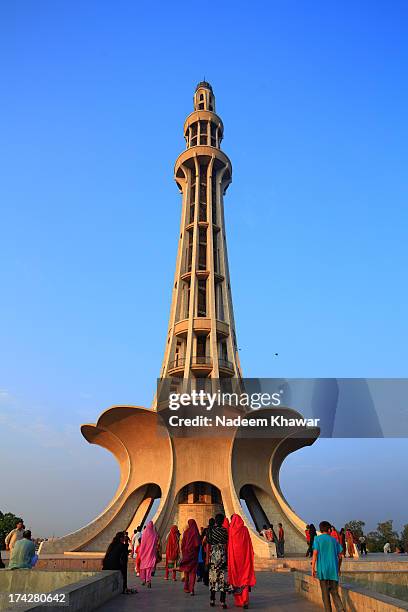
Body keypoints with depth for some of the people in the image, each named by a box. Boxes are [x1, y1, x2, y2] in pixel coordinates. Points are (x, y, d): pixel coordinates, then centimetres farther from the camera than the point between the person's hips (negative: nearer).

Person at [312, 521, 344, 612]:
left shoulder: (317, 539, 0)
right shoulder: (334, 540, 8)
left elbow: (315, 554, -9)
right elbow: (340, 556, 10)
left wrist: (313, 568, -5)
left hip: (323, 569, -3)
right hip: (334, 570, 3)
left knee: (325, 593, 9)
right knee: (334, 592, 11)